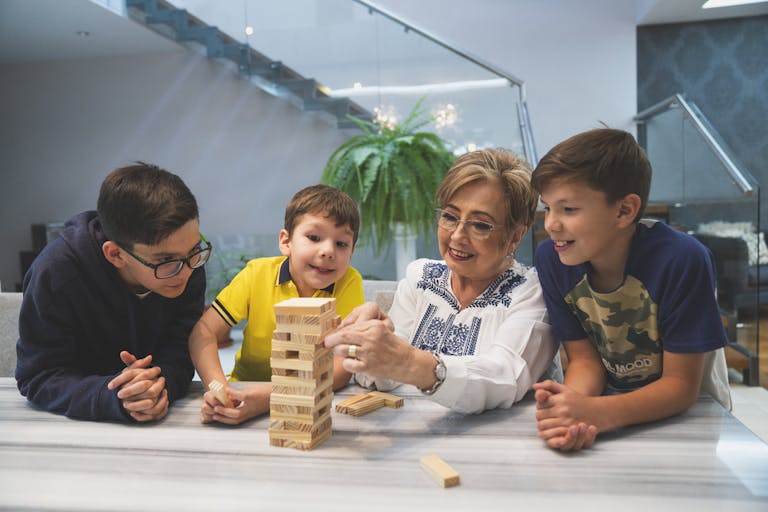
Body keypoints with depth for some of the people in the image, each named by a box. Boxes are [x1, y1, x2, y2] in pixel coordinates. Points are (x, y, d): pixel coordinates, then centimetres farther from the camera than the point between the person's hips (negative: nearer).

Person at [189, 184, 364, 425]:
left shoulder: (349, 283, -14)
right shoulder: (258, 273, -9)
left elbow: (341, 370, -20)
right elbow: (203, 330, -10)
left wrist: (272, 395, -34)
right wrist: (219, 389, -28)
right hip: (247, 391, 0)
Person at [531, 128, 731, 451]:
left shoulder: (681, 261, -23)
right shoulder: (551, 259, -13)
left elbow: (680, 386, -18)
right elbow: (585, 360, -7)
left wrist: (597, 413, -34)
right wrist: (570, 408, -29)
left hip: (688, 414, -2)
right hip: (604, 403, 3)